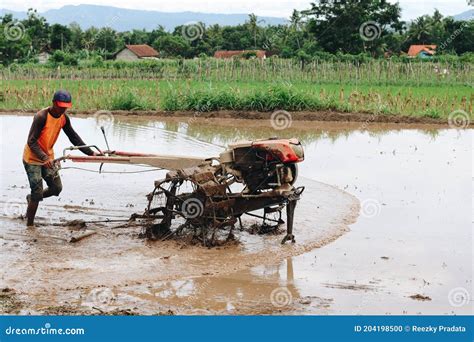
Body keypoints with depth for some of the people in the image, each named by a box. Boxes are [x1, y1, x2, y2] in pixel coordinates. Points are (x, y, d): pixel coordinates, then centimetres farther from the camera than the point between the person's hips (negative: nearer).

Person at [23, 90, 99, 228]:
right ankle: (29, 225, 4)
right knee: (37, 192, -10)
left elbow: (74, 137, 5)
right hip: (32, 159, -7)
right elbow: (31, 142, -27)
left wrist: (90, 153, -2)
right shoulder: (41, 117, -25)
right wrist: (44, 158, -39)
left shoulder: (64, 118, -4)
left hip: (48, 158, 7)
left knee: (56, 188, 7)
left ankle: (31, 199, 33)